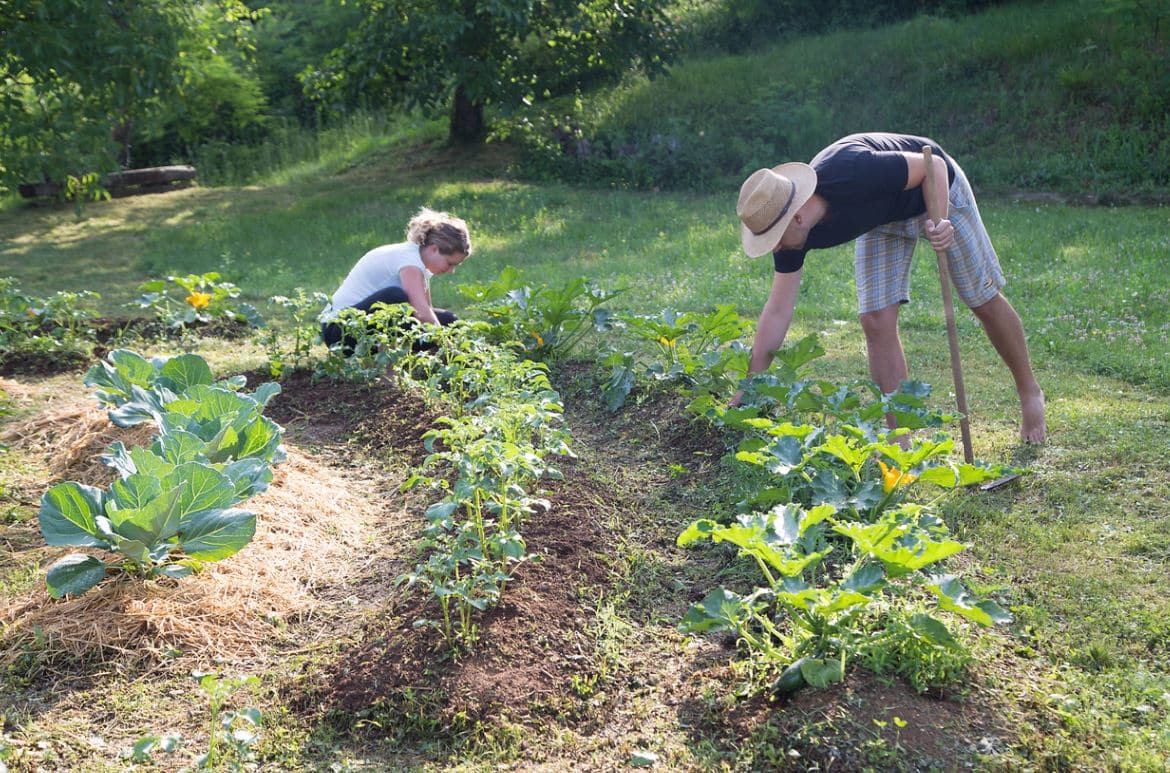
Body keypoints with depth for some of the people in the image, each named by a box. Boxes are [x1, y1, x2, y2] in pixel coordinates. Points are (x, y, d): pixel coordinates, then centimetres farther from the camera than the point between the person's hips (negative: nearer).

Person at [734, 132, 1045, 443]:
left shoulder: (853, 176, -43)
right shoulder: (793, 232, -23)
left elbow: (934, 164, -27)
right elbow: (778, 310, -17)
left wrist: (940, 221, -44)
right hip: (882, 217, 4)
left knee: (984, 301, 7)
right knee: (877, 322, -8)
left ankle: (1029, 393, 31)